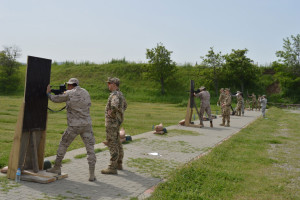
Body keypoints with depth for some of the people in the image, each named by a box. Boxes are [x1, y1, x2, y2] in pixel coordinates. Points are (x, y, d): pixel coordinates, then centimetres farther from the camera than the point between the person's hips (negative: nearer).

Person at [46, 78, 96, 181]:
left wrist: (48, 92, 28)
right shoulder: (86, 92, 10)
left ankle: (57, 168, 28)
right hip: (87, 125, 3)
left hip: (74, 126, -3)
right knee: (90, 148, 3)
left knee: (63, 145, 17)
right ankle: (92, 175, -3)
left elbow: (55, 99, 9)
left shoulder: (69, 94, -4)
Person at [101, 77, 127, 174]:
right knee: (117, 143, 16)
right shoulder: (120, 94, 13)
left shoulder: (115, 95, -19)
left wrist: (111, 113, -23)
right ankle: (119, 164, 26)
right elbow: (125, 105, 30)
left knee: (112, 144, -7)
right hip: (117, 121, 10)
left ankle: (112, 168, -4)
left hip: (112, 122, -10)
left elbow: (115, 105, -41)